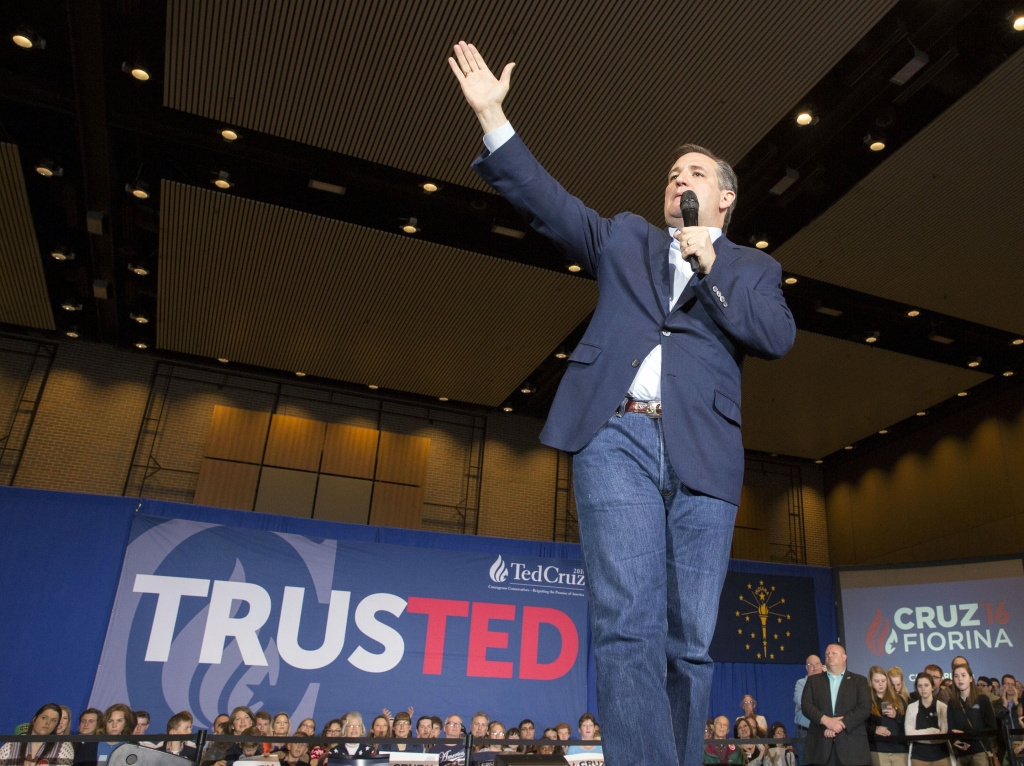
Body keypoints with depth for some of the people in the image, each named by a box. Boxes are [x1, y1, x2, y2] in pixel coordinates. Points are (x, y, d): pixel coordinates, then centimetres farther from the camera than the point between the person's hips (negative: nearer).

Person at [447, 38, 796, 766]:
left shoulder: (753, 268, 22)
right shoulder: (625, 237, 23)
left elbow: (778, 336, 5)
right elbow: (547, 201, 16)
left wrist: (712, 267, 0)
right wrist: (492, 116, 10)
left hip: (704, 454, 1)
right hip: (617, 437, 0)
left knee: (690, 643, 2)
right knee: (627, 625, -14)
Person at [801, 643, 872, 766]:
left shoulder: (859, 681, 11)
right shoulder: (813, 680, 15)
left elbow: (865, 708, -3)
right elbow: (806, 706, 4)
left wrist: (841, 724, -12)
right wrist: (826, 720, -14)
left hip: (852, 744, -1)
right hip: (820, 743, 1)